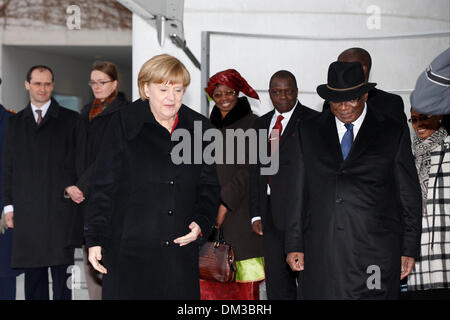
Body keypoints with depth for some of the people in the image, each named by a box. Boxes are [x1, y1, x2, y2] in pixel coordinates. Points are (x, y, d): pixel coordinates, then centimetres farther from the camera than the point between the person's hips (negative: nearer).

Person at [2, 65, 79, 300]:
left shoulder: (70, 120, 6)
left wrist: (72, 189, -6)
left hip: (60, 207, -2)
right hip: (25, 209, 3)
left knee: (61, 269, -3)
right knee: (32, 272, 6)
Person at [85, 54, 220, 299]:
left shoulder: (198, 127, 9)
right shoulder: (123, 124, 0)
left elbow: (209, 186, 15)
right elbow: (103, 186, 0)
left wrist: (201, 224, -2)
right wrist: (95, 239, -3)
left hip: (181, 251, 3)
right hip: (129, 251, -3)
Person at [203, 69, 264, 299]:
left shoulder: (252, 124, -2)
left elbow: (250, 169, -10)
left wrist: (225, 203, -17)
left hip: (240, 211, -5)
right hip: (210, 214, 5)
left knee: (243, 288, -5)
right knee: (209, 285, -1)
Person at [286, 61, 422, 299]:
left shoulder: (393, 133, 5)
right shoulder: (309, 133, 10)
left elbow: (409, 196, 6)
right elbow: (299, 192, 10)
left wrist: (409, 250, 2)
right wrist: (294, 245, 5)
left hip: (375, 252, -1)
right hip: (320, 253, 2)